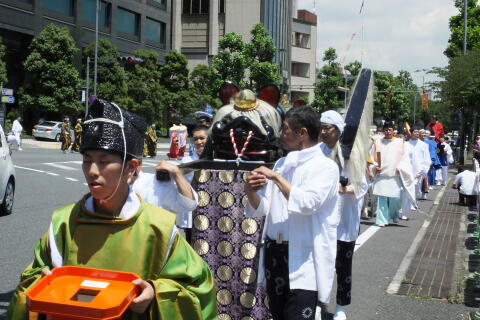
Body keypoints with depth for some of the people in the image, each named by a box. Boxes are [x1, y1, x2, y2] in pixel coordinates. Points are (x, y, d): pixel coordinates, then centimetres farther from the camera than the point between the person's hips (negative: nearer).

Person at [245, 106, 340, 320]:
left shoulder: (325, 166, -9)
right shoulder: (281, 164, 12)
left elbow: (308, 203, -24)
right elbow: (262, 208, 11)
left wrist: (276, 178, -17)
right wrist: (251, 191, -10)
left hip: (304, 259, -7)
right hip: (274, 253, 7)